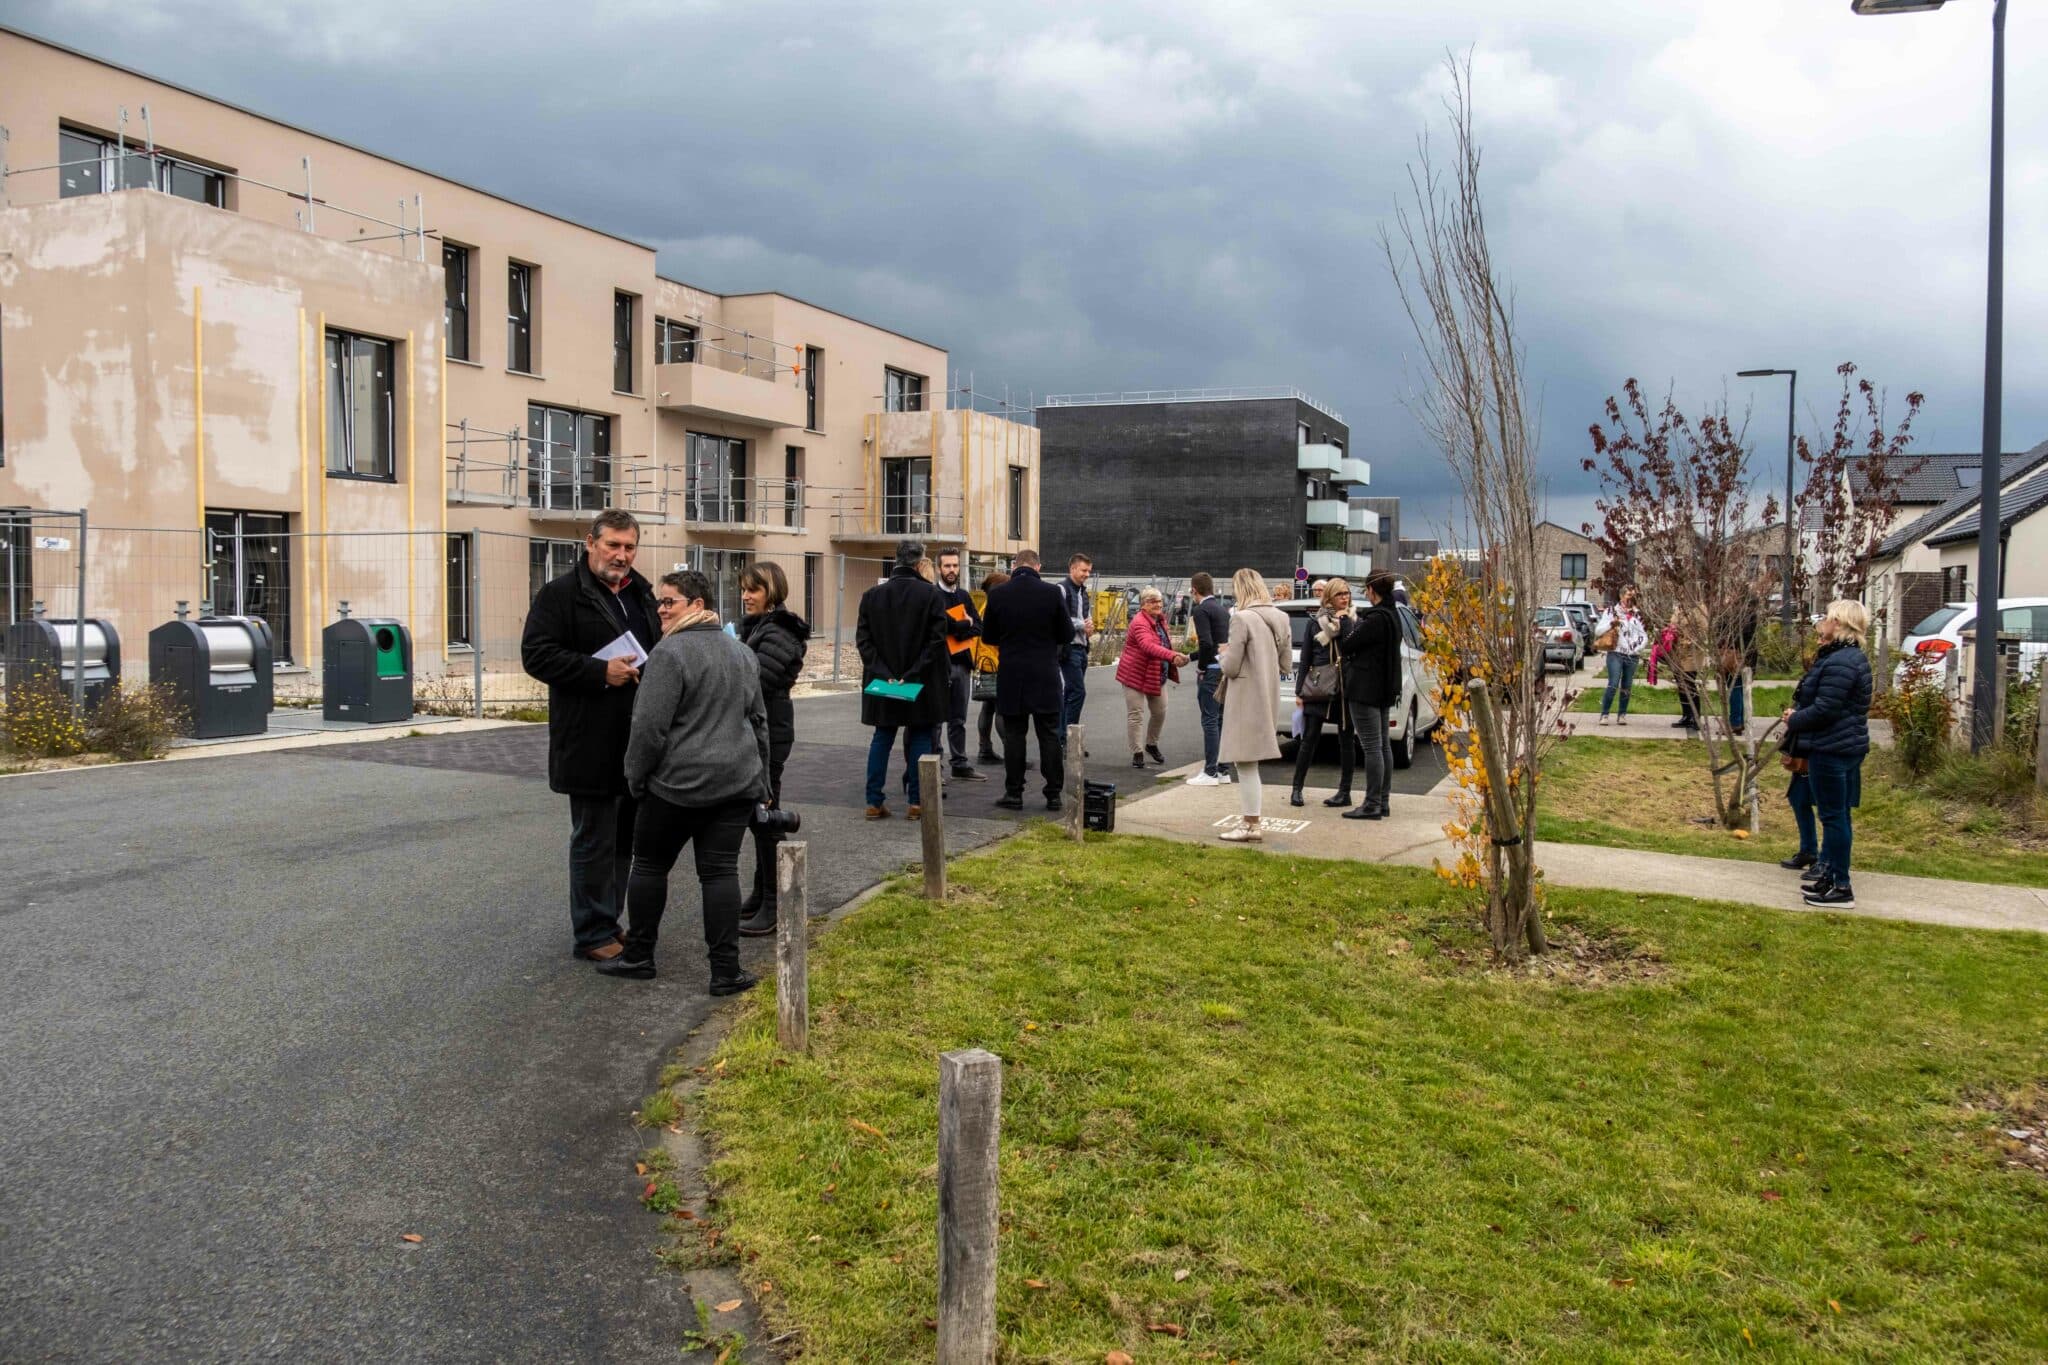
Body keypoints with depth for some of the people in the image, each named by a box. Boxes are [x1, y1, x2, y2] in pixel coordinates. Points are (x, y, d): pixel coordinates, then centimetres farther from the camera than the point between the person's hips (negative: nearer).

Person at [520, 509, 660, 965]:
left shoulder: (642, 594, 16)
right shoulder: (559, 594, -7)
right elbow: (536, 654, -14)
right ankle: (592, 935, 10)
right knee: (594, 841, 0)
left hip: (637, 741, 8)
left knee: (625, 838, 15)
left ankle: (609, 922, 28)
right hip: (591, 744, -7)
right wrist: (601, 671, -22)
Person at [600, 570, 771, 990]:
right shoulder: (742, 652, 11)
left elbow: (650, 727, -16)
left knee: (650, 864, 11)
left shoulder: (671, 653, -14)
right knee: (720, 871, 5)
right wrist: (760, 779, 25)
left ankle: (638, 955, 20)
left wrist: (635, 776, -1)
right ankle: (726, 970, 1)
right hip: (737, 782, 6)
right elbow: (758, 720, 18)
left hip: (679, 784, -6)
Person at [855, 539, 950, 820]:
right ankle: (916, 802, 6)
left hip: (882, 681, 3)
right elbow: (937, 639, -13)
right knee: (920, 738, 7)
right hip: (921, 682, -3)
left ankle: (874, 802, 10)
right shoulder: (929, 594, -9)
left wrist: (884, 673, -5)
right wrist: (913, 674, -12)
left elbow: (863, 639, -1)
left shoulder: (871, 595, 2)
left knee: (882, 738, 12)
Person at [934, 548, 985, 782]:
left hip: (962, 663, 6)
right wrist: (965, 625, -3)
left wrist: (956, 629, -9)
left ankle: (960, 764, 18)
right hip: (940, 663, -6)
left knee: (958, 719, 12)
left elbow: (978, 627, 7)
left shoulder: (964, 596, 15)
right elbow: (943, 623, -18)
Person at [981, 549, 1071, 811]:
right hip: (1046, 677, 0)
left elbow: (988, 637, 4)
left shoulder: (997, 594, -5)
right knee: (1050, 736, 6)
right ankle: (1053, 794, 8)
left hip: (1011, 677, 0)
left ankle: (1014, 794, 7)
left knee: (1013, 735, 7)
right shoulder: (1053, 593, -7)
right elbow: (1067, 635, -1)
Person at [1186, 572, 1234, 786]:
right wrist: (1191, 656, 27)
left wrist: (1201, 667, -8)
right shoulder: (1223, 608, 15)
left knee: (1210, 721, -5)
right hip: (1226, 670, 9)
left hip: (1211, 672, -8)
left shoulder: (1201, 610, -12)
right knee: (1220, 720, 14)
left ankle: (1210, 773, -3)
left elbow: (1206, 643, -22)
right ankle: (1222, 770, 18)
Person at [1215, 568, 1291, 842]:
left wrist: (1226, 652, 4)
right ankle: (1249, 820, 23)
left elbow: (1231, 667, -16)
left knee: (1246, 763, -1)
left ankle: (1252, 825, 3)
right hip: (1268, 698, 8)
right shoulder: (1280, 618, 7)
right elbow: (1285, 664, 13)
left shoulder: (1242, 619, -16)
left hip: (1246, 699, -8)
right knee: (1249, 763, 18)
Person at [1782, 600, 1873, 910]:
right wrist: (1798, 714, 5)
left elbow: (1824, 710, -25)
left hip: (1832, 750, -11)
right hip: (1847, 745, 11)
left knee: (1833, 816, -5)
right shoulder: (1852, 657, 14)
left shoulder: (1839, 663, -22)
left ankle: (1841, 888, 0)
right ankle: (1830, 873, 28)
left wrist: (1794, 721, -7)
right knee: (1836, 815, 17)